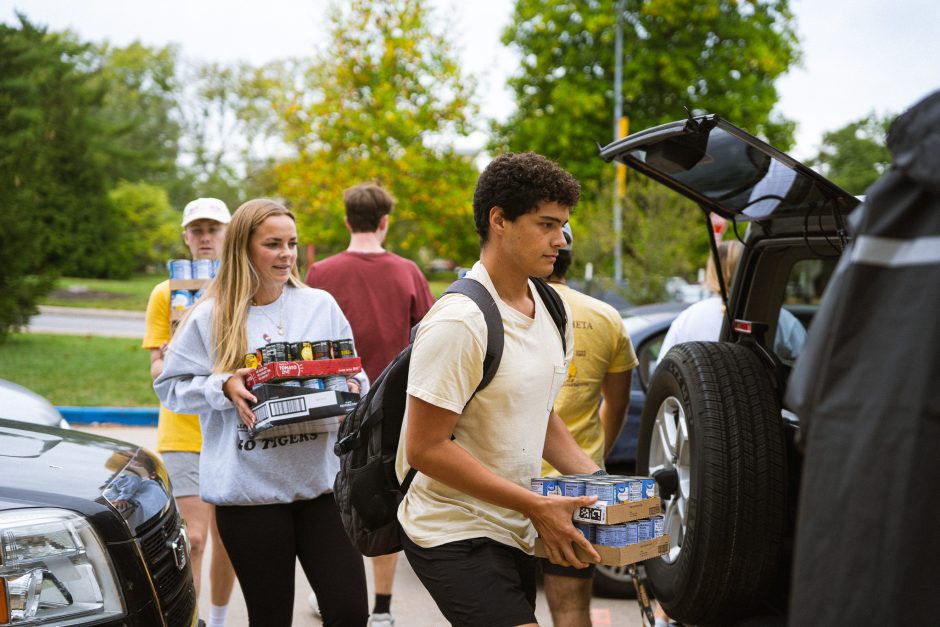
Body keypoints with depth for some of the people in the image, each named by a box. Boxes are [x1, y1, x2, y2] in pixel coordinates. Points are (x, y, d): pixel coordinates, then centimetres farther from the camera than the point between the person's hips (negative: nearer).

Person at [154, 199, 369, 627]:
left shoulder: (321, 306, 8)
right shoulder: (210, 317, 1)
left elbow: (353, 374, 15)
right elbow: (171, 387, 4)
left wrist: (350, 389, -7)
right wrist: (223, 387, -13)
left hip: (321, 480, 2)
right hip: (248, 491, -2)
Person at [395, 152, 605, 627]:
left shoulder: (550, 313, 7)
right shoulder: (459, 322, -20)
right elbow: (425, 447, -21)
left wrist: (595, 479, 5)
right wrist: (536, 506, -21)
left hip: (511, 531, 9)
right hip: (454, 534, -8)